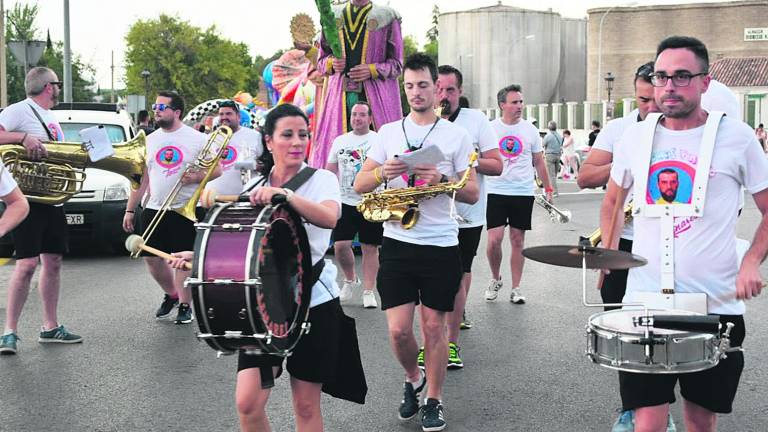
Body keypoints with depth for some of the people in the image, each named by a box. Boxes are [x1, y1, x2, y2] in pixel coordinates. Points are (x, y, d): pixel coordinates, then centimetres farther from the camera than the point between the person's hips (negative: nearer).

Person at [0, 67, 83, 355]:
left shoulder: (51, 119, 20)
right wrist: (24, 137, -30)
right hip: (28, 198, -9)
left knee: (53, 261, 11)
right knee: (27, 264, -13)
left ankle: (50, 327, 19)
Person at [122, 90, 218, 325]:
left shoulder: (197, 138, -2)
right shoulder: (149, 140, 12)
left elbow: (217, 170, -1)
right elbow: (140, 178, 14)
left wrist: (197, 177, -21)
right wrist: (130, 210, 10)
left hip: (185, 210, -4)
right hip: (153, 209, 5)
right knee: (151, 257, 5)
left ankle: (184, 305, 11)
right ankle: (171, 294, 28)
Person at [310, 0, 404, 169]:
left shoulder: (387, 17, 6)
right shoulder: (333, 16, 16)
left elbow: (396, 64, 6)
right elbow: (321, 61, 19)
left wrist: (372, 70, -12)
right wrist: (332, 63, -4)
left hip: (376, 95, -2)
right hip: (339, 93, 2)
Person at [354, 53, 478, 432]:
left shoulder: (456, 136, 2)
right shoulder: (388, 132, 7)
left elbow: (472, 194, 0)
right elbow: (360, 185, 5)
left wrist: (441, 180, -18)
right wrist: (383, 173, -16)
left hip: (440, 244, -1)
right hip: (397, 242, 1)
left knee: (433, 325, 5)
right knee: (398, 330, -1)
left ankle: (434, 400, 20)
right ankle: (413, 380, 27)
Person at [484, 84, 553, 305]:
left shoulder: (530, 130, 5)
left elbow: (539, 162, 12)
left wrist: (548, 188, 9)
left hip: (523, 193, 2)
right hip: (496, 192, -1)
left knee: (518, 240, 5)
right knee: (494, 239, -8)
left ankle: (516, 288, 14)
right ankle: (495, 279, 17)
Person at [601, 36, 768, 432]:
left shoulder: (736, 137, -2)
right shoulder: (634, 137, 5)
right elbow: (612, 202, 22)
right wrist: (609, 252, 10)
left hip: (716, 305, -1)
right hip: (645, 300, 1)